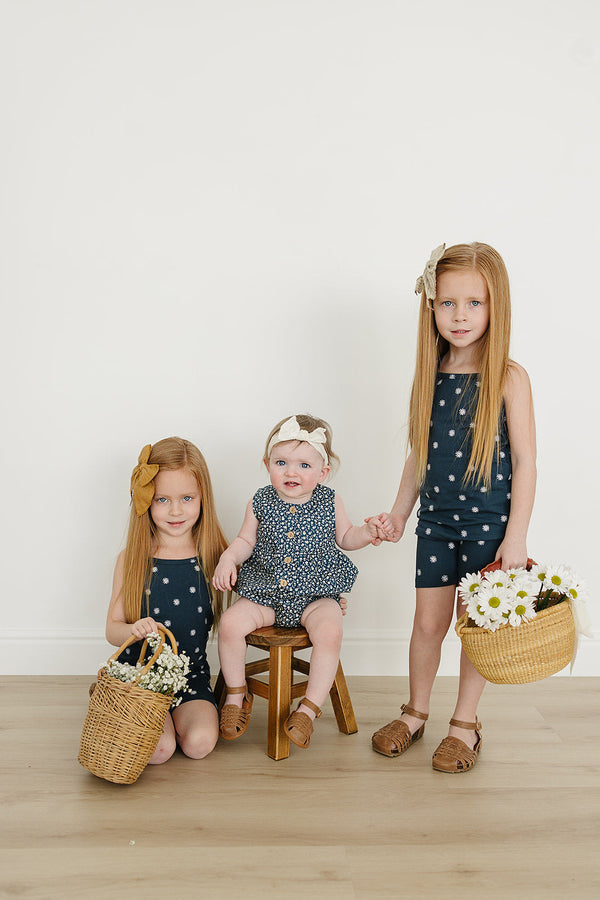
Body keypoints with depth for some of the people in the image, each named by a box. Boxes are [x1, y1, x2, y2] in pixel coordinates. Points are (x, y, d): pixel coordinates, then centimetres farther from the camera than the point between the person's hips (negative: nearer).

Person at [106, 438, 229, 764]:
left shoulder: (215, 556, -3)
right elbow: (112, 629, -4)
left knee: (199, 743, -21)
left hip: (191, 673, 1)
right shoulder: (132, 559, -6)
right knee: (159, 749, -20)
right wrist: (134, 630, -26)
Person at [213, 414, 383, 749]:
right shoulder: (260, 503, 0)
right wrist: (228, 559, -9)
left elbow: (344, 537, 13)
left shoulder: (330, 501, 0)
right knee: (231, 623, -20)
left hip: (316, 594, -1)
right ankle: (237, 694, 4)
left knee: (330, 631, -29)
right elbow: (246, 541, 10)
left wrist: (366, 533, -7)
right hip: (265, 593, 1)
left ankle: (310, 706, -13)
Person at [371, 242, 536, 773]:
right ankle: (416, 713, 31)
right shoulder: (432, 375, 2)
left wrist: (516, 535, -13)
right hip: (437, 519, 4)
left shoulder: (508, 378, -11)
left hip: (489, 522, -3)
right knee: (428, 622, 11)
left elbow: (524, 461, -10)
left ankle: (465, 723, 27)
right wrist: (400, 509, 12)